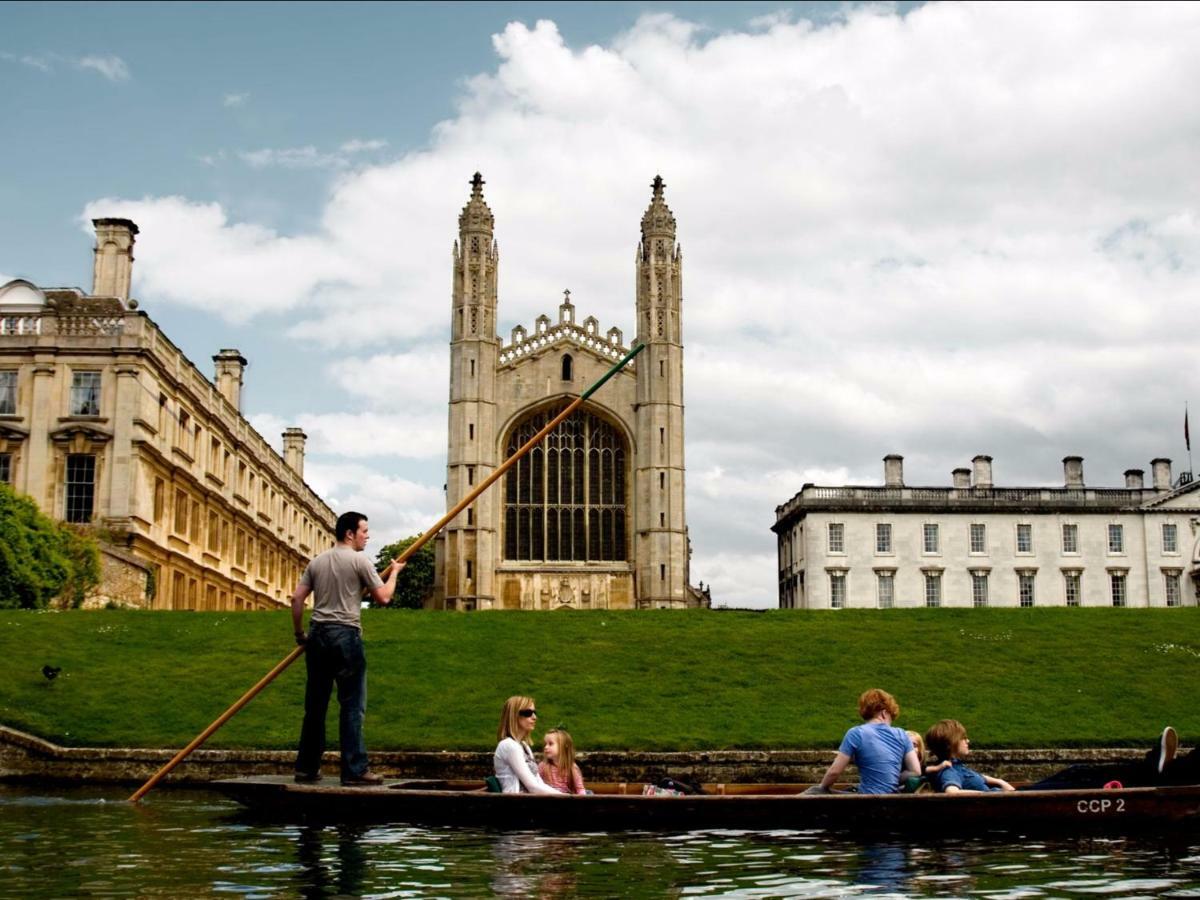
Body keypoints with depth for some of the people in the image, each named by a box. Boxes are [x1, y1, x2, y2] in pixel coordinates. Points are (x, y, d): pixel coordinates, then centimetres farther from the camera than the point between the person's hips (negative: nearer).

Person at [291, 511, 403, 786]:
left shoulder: (317, 561, 13)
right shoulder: (359, 560, -5)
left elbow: (297, 599, 10)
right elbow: (383, 597, -3)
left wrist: (300, 634, 19)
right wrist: (394, 572, 13)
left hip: (318, 636, 6)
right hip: (345, 635, -6)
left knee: (315, 704, 12)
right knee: (352, 705, -3)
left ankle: (306, 767, 17)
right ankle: (354, 770, -3)